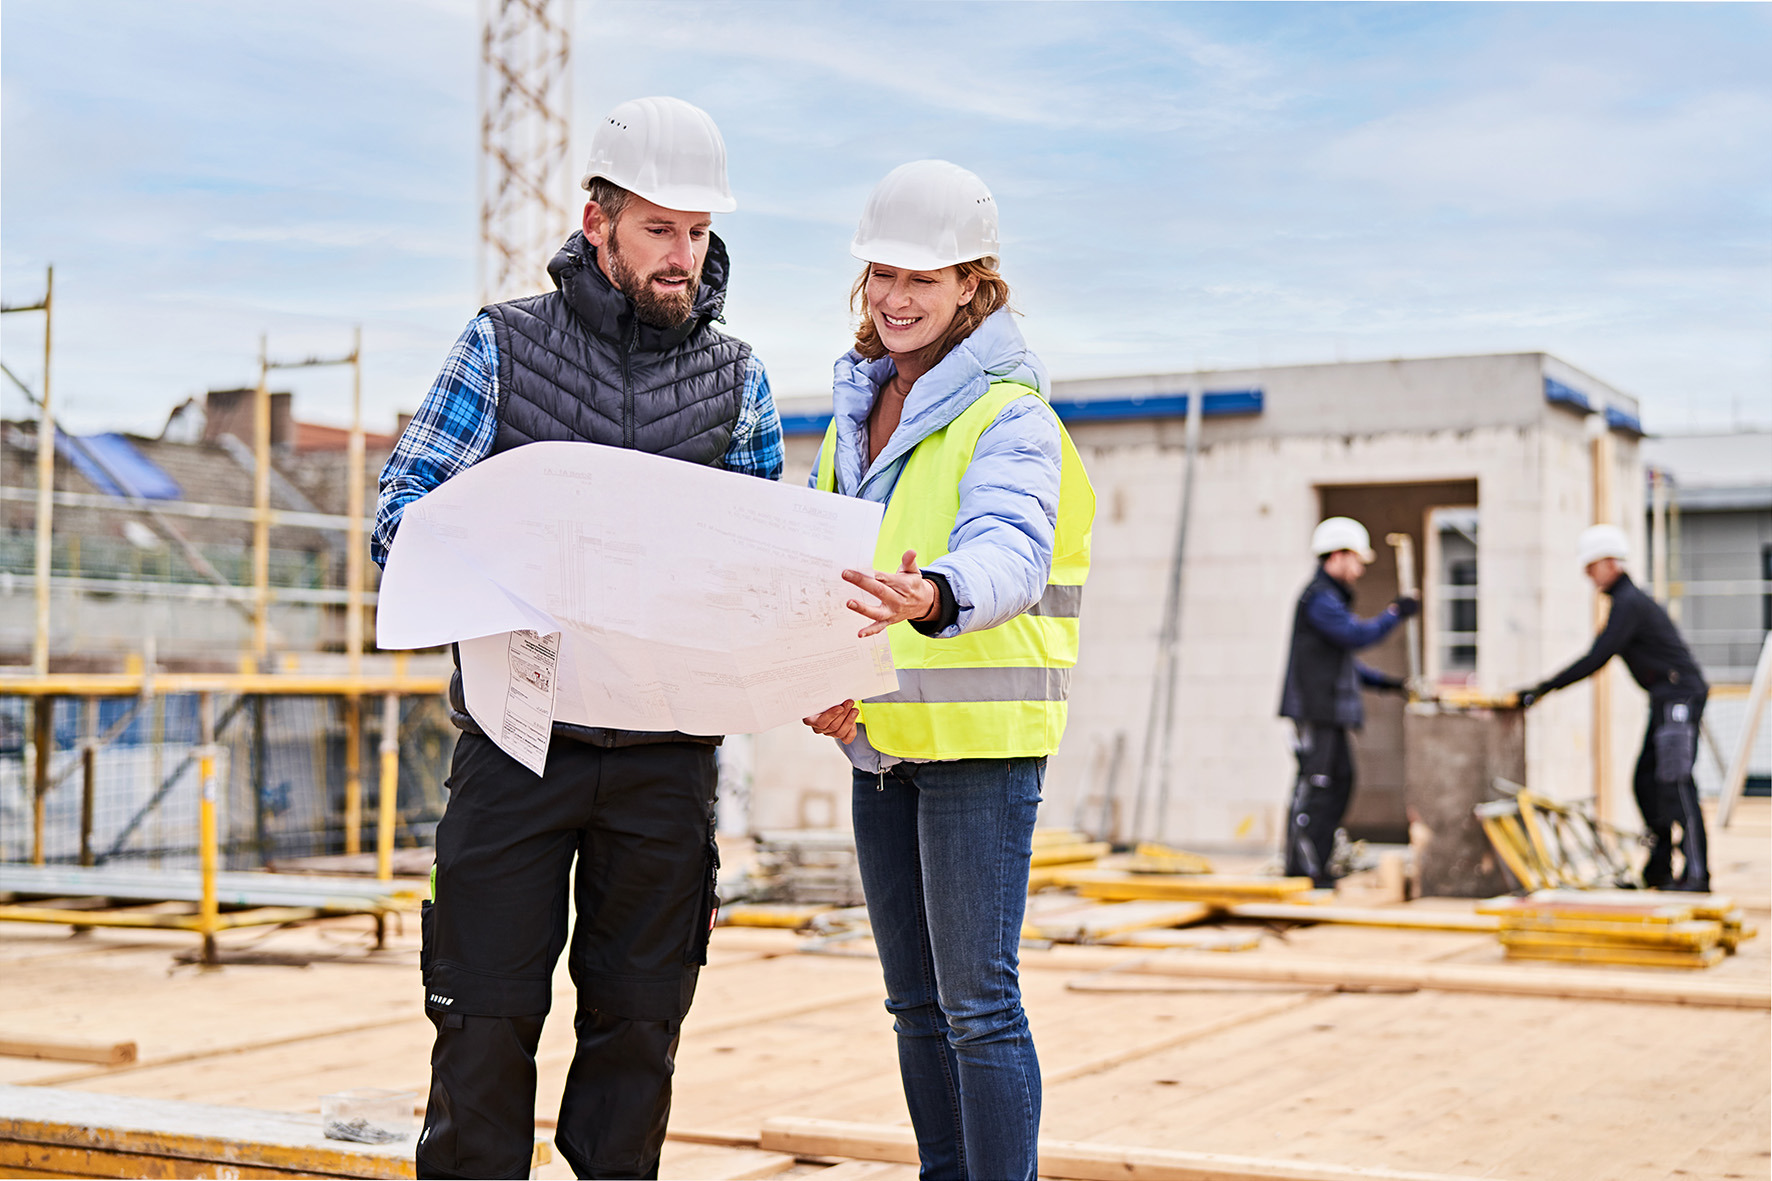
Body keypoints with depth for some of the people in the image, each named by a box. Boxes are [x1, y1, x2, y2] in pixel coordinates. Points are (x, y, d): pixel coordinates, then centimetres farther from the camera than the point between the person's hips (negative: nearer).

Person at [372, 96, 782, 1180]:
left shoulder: (738, 379, 8)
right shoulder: (503, 344, 2)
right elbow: (404, 511, -1)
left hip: (665, 752, 2)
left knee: (639, 1018, 9)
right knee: (488, 1016, 1)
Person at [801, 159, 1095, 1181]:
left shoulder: (1011, 415, -10)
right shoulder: (858, 408, 13)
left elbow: (1011, 551, -28)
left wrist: (932, 597, -50)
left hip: (981, 738, -7)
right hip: (877, 735, 7)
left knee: (979, 1002, -8)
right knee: (916, 1002, 14)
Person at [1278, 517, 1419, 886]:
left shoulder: (1332, 598, 22)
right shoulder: (1318, 599, -13)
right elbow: (1357, 635, -23)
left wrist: (1384, 681, 20)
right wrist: (1394, 613, -12)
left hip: (1328, 711, 11)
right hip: (1315, 708, -11)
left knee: (1340, 780, 11)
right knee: (1315, 783, -9)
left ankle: (1315, 862, 16)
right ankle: (1301, 866, -5)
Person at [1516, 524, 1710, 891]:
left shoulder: (1629, 603, -15)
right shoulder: (1627, 599, 17)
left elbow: (1597, 657, -21)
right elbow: (1599, 655, 22)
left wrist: (1545, 688, -20)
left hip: (1680, 695, -10)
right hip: (1667, 700, 10)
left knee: (1675, 784, -13)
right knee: (1646, 781, 10)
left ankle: (1697, 874, -14)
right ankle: (1659, 870, 13)